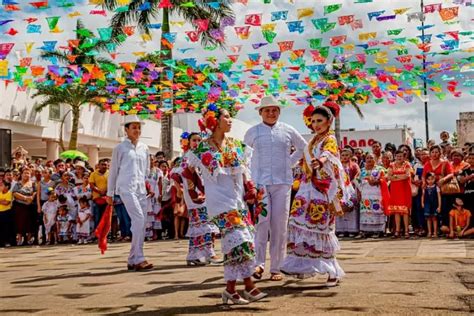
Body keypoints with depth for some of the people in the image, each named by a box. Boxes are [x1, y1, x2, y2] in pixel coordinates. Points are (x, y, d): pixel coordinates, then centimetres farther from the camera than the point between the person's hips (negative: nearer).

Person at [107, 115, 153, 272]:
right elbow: (113, 171, 5)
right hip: (126, 188, -6)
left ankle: (132, 260, 12)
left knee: (140, 224, 4)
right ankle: (139, 259, -19)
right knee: (139, 219, -20)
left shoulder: (144, 148, 15)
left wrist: (147, 185, 15)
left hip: (141, 189, 6)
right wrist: (110, 193, 6)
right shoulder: (120, 148, 2)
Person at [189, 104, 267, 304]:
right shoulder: (203, 148, -4)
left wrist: (249, 187, 3)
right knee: (239, 240, -15)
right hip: (220, 200, -6)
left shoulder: (235, 145, 12)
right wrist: (202, 190, 8)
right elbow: (189, 171, 6)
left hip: (238, 198, 6)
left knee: (235, 242, 4)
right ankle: (249, 286, -9)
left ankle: (231, 288, 12)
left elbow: (244, 169, 17)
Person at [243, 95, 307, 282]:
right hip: (260, 183, -1)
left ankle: (276, 268, 6)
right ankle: (259, 263, -9)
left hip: (283, 183, 1)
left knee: (279, 225, 1)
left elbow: (303, 147, 22)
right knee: (262, 221, -14)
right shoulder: (253, 132, 7)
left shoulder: (288, 131, 8)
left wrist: (290, 163, 13)